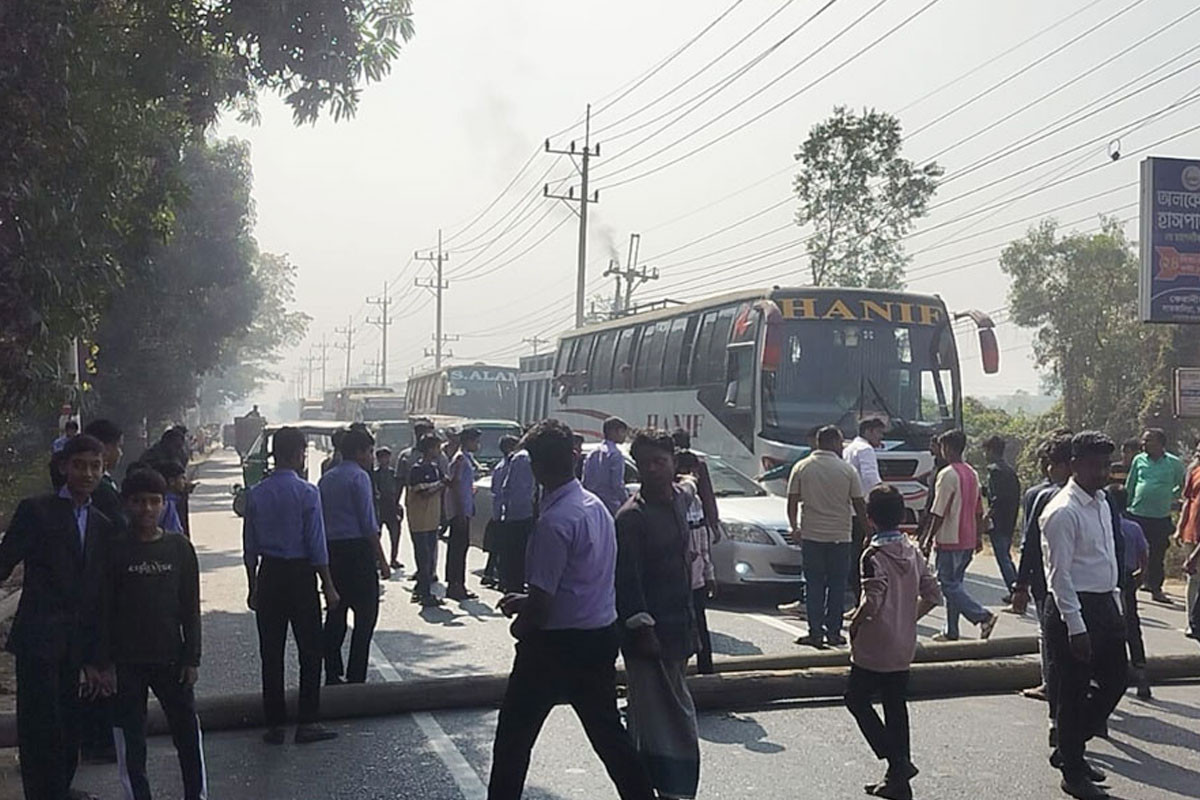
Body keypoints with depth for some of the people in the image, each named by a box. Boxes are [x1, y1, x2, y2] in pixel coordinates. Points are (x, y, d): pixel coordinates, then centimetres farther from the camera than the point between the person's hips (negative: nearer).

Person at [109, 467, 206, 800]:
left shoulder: (179, 547, 0)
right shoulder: (115, 549, -4)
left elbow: (191, 607, 3)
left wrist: (192, 657, 0)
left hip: (171, 657, 1)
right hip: (126, 661, -1)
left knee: (188, 731, 6)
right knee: (130, 738, 6)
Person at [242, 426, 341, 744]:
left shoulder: (255, 494, 2)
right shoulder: (307, 492, -11)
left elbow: (250, 547, 6)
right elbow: (317, 545, -11)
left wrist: (253, 587, 15)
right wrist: (328, 586, -3)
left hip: (268, 575, 4)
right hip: (300, 574, -4)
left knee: (271, 651, 9)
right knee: (309, 649, 5)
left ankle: (274, 724, 14)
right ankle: (307, 723, 6)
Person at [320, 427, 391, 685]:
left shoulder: (326, 479, 15)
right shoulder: (359, 477, -8)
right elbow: (368, 523, -12)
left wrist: (324, 556, 19)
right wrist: (382, 560, -9)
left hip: (331, 550, 8)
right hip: (358, 550, -8)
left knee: (335, 614, 12)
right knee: (366, 615, -2)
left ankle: (333, 675, 16)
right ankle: (355, 678, -3)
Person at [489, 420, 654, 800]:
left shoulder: (554, 521, -22)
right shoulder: (597, 506, 7)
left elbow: (542, 602, -21)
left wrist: (519, 626, -1)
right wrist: (527, 601, 16)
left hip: (558, 643, -8)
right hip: (602, 636, 8)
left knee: (515, 730, 8)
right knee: (608, 731, 16)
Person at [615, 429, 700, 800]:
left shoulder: (681, 496, 8)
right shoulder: (631, 516, -15)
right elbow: (627, 579, -18)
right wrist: (642, 628, -21)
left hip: (677, 624, 8)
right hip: (648, 629, -8)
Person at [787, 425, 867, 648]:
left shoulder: (801, 467, 0)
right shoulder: (847, 470, -3)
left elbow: (792, 502, 1)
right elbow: (859, 505, 0)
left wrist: (794, 527, 14)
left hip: (811, 535, 1)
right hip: (840, 536, -1)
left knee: (814, 585, 7)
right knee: (837, 586, 8)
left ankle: (816, 633, 5)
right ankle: (833, 632, 10)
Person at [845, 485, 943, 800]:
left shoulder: (874, 555, -18)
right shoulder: (913, 553, 4)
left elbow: (872, 601, -26)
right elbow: (933, 595, 6)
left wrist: (854, 623, -10)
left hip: (874, 648, -7)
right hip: (904, 647, 7)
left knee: (857, 700, 10)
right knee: (896, 708, 13)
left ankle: (897, 761, -1)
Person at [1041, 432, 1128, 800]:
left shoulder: (1102, 503, 10)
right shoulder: (1062, 512, -17)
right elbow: (1059, 574, -19)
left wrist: (1115, 605, 16)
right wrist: (1076, 627, -20)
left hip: (1104, 604, 9)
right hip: (1074, 606, -9)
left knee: (1115, 678, 16)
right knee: (1073, 691, 3)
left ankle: (1069, 750, 32)